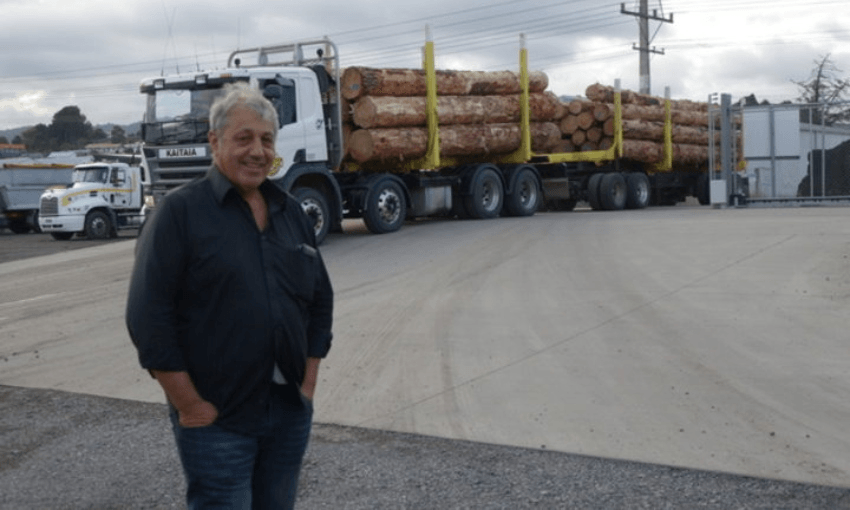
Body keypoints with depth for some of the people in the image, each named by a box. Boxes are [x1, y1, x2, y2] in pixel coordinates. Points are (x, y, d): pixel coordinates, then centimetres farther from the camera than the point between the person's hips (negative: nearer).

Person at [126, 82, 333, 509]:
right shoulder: (181, 211, -8)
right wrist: (190, 406, -14)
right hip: (216, 419, -5)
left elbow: (320, 300, 16)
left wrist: (308, 382, 7)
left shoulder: (291, 212, 10)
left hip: (291, 413, 6)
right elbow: (148, 317, -13)